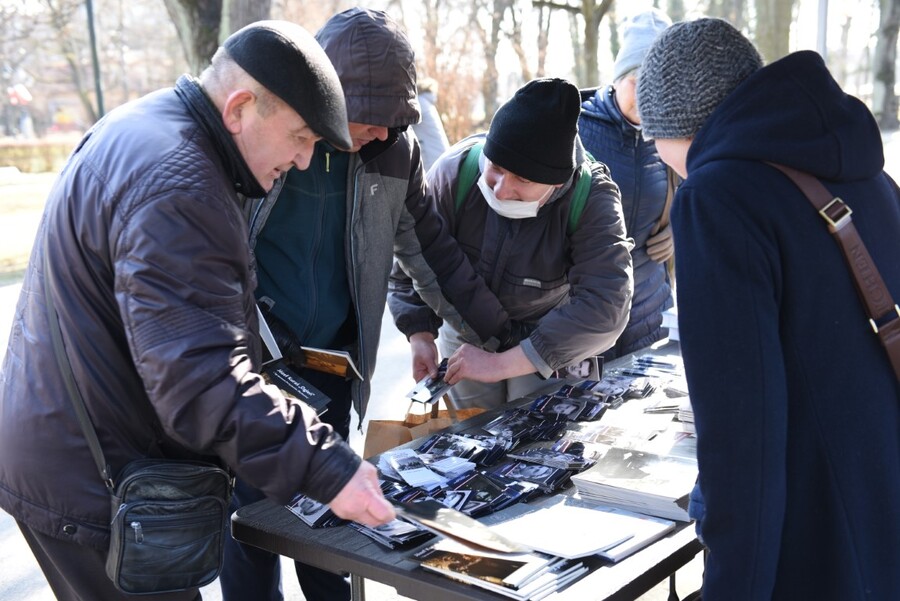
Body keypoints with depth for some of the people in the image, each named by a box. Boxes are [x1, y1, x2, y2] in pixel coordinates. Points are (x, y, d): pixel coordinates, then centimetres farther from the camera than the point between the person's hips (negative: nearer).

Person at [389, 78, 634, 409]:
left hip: (549, 342, -2)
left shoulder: (592, 199, -30)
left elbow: (604, 309, -39)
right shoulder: (454, 172, -26)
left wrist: (501, 364, -41)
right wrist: (420, 337, -24)